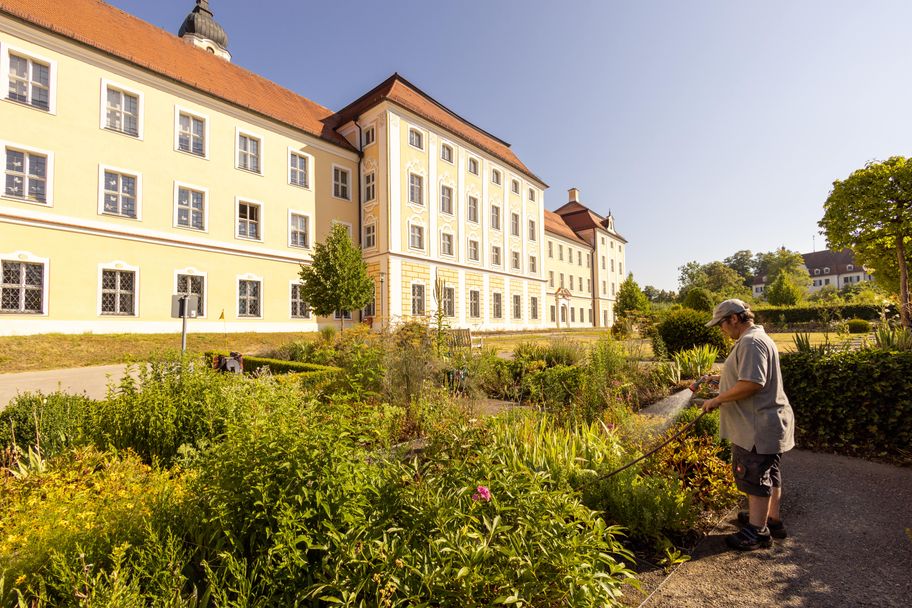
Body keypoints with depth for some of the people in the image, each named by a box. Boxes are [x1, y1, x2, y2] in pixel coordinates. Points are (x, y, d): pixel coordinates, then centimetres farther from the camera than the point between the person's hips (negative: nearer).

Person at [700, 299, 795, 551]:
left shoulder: (751, 342, -22)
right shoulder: (757, 338, 14)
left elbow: (751, 384, -30)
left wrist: (717, 400, -22)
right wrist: (715, 378, 16)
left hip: (758, 428, -11)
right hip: (767, 422, 11)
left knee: (755, 478, 1)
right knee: (769, 475, 22)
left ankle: (757, 532, 13)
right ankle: (772, 520, 38)